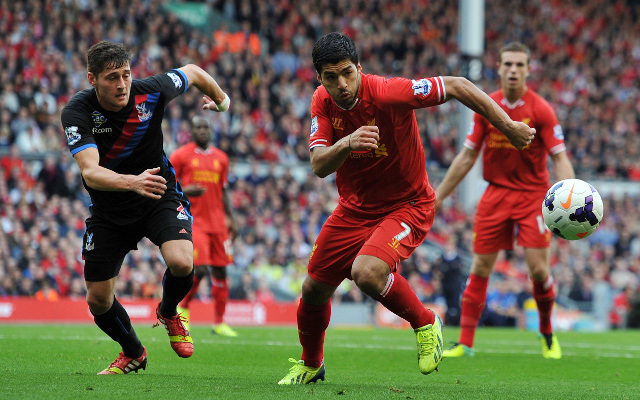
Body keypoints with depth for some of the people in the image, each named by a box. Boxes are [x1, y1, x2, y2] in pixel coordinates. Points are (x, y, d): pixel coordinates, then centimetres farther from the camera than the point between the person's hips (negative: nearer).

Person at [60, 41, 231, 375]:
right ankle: (133, 353, 34)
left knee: (181, 263, -28)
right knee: (97, 300, 3)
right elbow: (90, 172, -37)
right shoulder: (76, 112, -24)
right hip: (109, 210, 1)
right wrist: (132, 182, -56)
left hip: (159, 199, -1)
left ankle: (169, 312, 8)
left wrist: (220, 99, 22)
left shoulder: (150, 91, -19)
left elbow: (193, 72, 3)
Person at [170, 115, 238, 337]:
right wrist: (184, 191, -18)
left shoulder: (220, 158, 14)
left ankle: (219, 322, 10)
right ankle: (183, 306, 10)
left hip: (217, 222, 5)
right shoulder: (180, 156, -1)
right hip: (194, 221, -5)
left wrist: (230, 218, 15)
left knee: (220, 270, 3)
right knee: (200, 269, -16)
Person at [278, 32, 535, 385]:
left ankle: (425, 324, -4)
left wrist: (509, 126, -23)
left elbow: (456, 86, -21)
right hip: (354, 208, 6)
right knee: (314, 289, 9)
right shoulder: (322, 102, -11)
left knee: (366, 273, -32)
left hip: (406, 206, -6)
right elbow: (319, 165, -21)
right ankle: (310, 364, 37)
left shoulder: (387, 93, -27)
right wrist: (347, 143, -43)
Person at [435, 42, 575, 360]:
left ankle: (547, 334, 16)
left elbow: (560, 158, -10)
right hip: (495, 193, 3)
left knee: (538, 269, -8)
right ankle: (465, 342, 4)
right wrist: (438, 195, 10)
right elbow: (467, 156, 9)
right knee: (480, 269, -1)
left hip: (532, 195, -3)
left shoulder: (540, 110, -9)